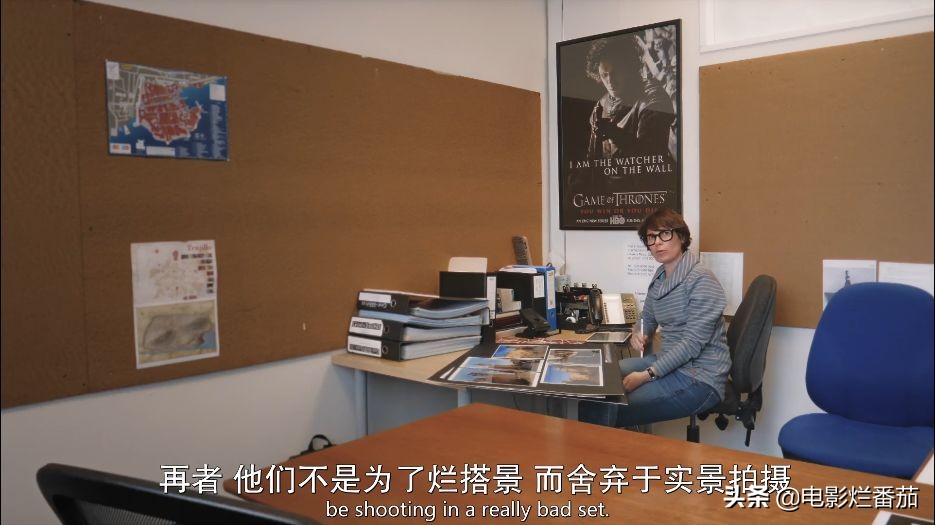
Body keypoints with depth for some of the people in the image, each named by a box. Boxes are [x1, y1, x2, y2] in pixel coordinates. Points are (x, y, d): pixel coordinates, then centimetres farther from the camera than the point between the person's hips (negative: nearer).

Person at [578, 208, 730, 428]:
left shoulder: (700, 280, -15)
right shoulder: (660, 277, 9)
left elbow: (693, 342, -21)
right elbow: (647, 318, 23)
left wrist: (648, 375, -24)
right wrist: (638, 334, -1)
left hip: (699, 378, -8)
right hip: (667, 361, 8)